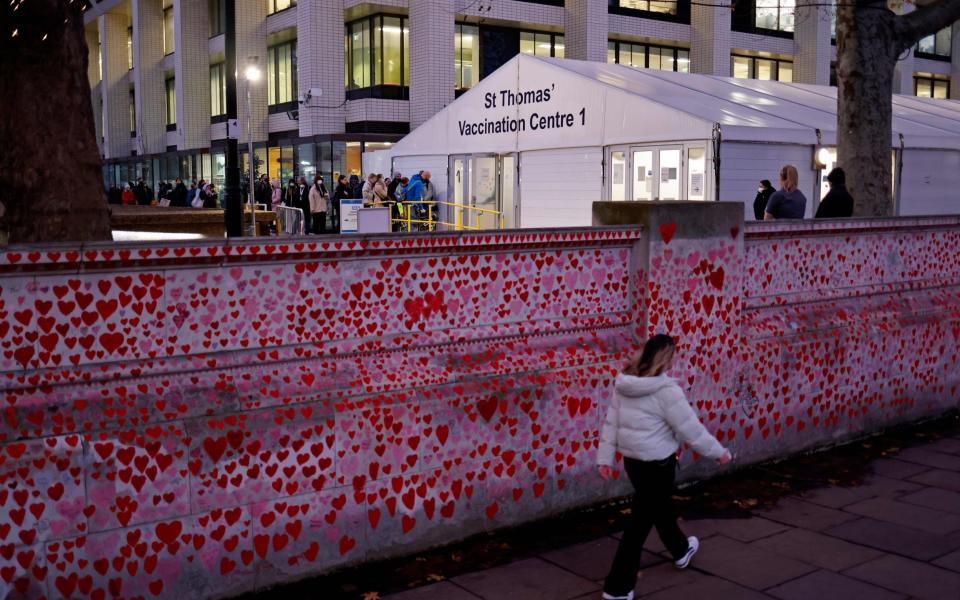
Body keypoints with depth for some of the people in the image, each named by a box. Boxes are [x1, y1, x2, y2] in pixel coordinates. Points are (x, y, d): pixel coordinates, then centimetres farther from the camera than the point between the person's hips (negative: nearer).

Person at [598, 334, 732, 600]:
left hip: (632, 458, 8)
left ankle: (681, 550, 53)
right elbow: (691, 428, -16)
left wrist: (605, 457, 8)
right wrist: (718, 452, -4)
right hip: (657, 461, -8)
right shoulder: (666, 390, -22)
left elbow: (611, 422, 2)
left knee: (660, 505, 28)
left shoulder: (625, 385, -1)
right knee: (641, 521, 1)